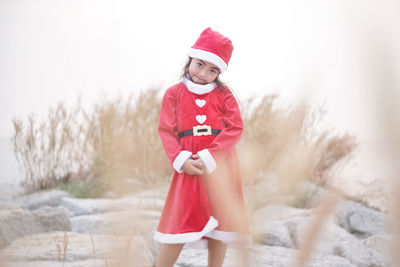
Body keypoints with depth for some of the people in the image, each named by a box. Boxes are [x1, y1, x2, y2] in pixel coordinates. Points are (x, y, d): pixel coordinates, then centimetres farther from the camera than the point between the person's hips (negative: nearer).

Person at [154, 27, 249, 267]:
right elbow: (166, 131, 1)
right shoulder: (174, 94, 6)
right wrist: (181, 161, -14)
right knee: (179, 227, -2)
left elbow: (235, 129, -4)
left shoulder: (223, 94, 5)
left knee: (219, 228, 4)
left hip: (219, 166, 1)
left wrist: (209, 157, -15)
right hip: (189, 167, -1)